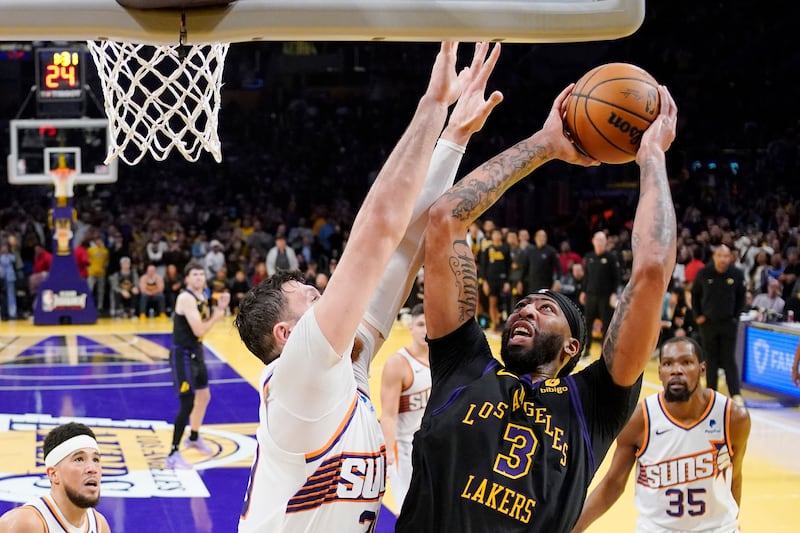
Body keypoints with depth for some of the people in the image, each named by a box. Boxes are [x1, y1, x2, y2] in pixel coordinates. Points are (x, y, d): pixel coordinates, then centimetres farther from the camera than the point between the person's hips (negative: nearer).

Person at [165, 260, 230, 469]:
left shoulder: (202, 296, 7)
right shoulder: (186, 298, -21)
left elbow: (207, 323, 15)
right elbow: (199, 330, -26)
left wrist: (219, 308, 1)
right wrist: (217, 315, -13)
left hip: (196, 352, 10)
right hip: (183, 354, -10)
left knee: (204, 395, 25)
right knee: (187, 403, -13)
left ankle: (194, 438, 47)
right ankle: (173, 454, -7)